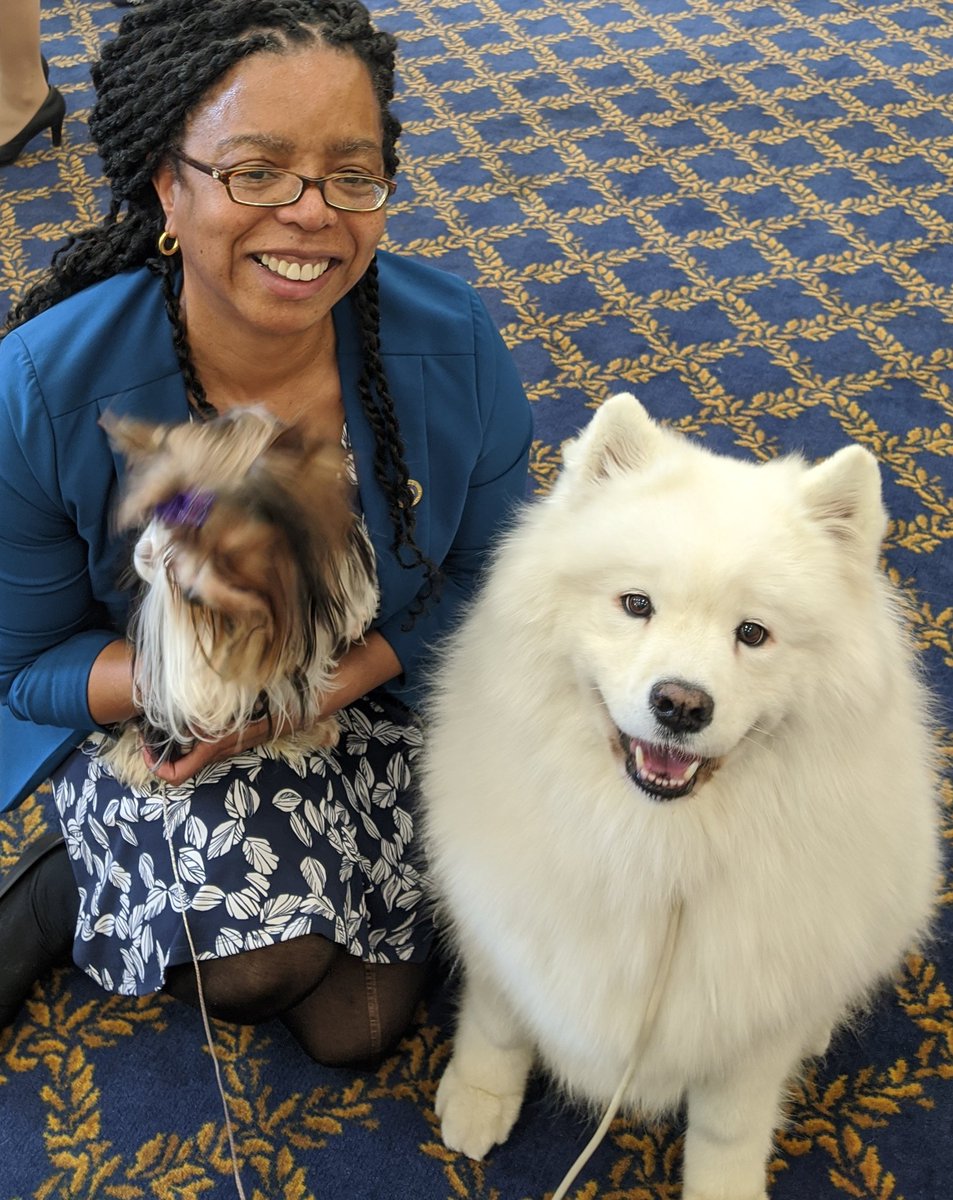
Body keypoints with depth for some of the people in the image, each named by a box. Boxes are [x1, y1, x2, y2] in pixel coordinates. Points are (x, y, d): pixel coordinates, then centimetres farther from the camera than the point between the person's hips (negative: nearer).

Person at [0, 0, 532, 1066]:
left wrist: (326, 680, -25)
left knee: (354, 1027, 0)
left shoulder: (454, 346, -22)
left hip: (374, 691, 3)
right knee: (268, 965, -26)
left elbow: (486, 573, -7)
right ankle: (87, 876, 7)